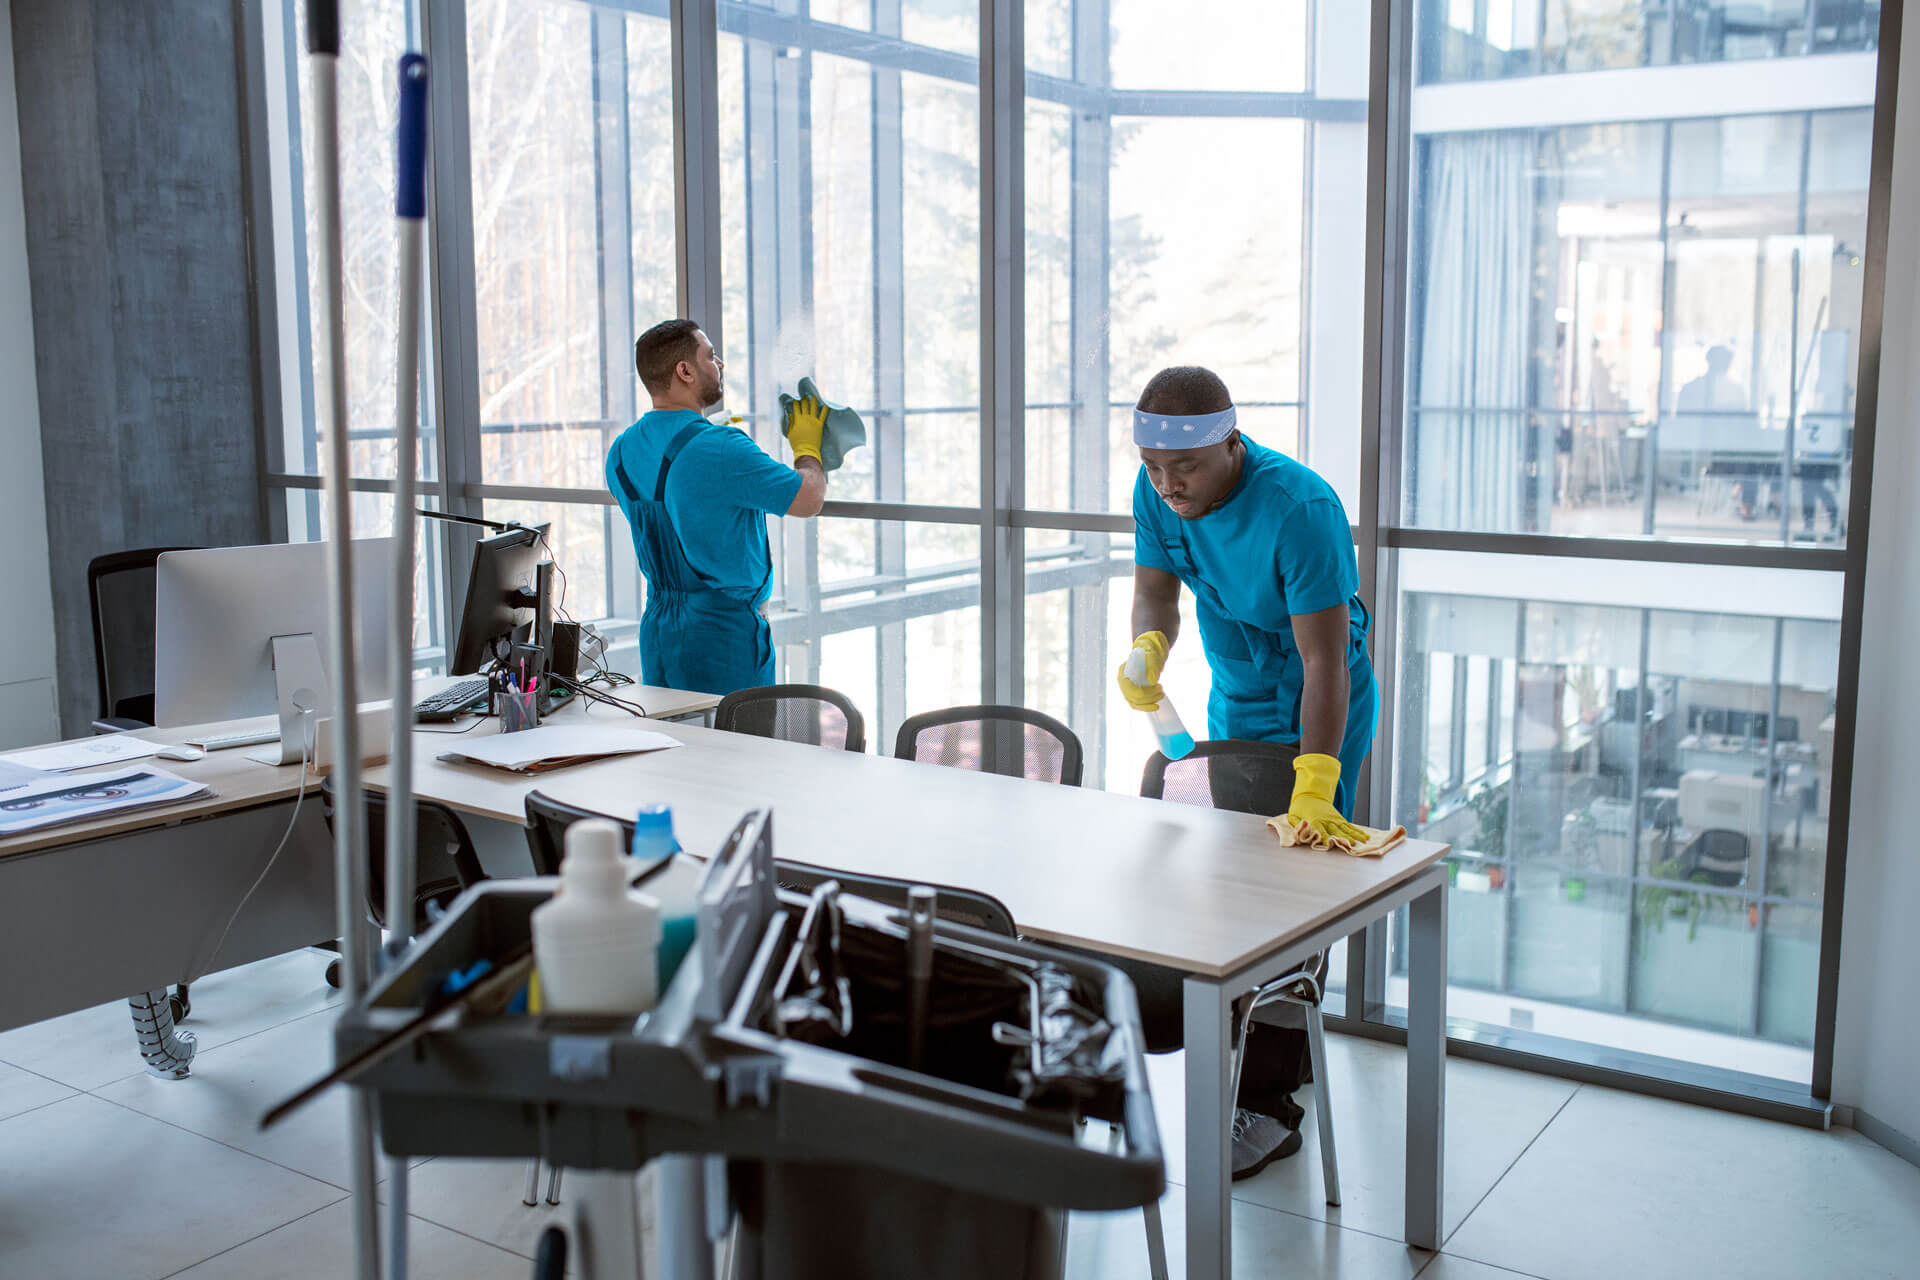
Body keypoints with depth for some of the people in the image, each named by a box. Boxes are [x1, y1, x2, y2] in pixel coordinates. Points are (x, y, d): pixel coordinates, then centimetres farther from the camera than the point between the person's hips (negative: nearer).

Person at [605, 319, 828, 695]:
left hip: (658, 632, 8)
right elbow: (808, 498, -12)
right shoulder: (723, 450, -20)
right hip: (726, 636, -7)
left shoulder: (622, 450, 5)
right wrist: (807, 444, 10)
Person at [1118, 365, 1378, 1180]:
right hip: (1234, 711, 7)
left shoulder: (1301, 508, -32)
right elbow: (1156, 590, -3)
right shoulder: (1158, 492, -13)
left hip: (1314, 722, -7)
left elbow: (1324, 661, -34)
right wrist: (1147, 649, -28)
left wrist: (1313, 788, -43)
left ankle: (1268, 1108, 3)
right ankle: (1285, 1062, 34)